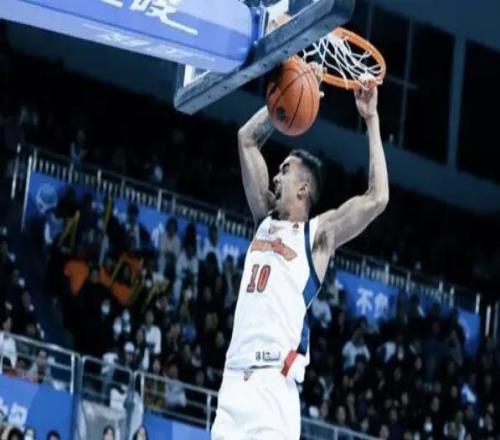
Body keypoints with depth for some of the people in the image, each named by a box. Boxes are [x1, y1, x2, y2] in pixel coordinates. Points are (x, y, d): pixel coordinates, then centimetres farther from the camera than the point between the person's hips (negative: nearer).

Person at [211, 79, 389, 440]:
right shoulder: (265, 220, 21)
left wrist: (371, 120, -4)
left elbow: (377, 199, -8)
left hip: (274, 387, -6)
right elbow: (247, 140, 26)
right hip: (234, 380, 6)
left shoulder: (318, 234, 5)